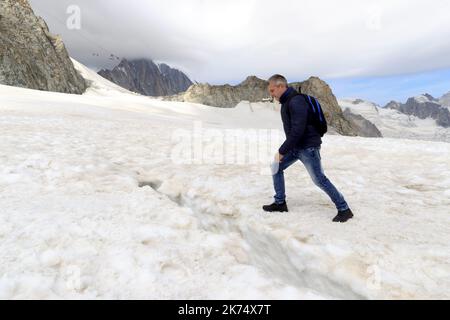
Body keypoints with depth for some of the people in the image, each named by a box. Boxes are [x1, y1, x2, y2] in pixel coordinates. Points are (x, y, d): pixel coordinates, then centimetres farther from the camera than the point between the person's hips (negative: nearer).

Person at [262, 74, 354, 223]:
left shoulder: (296, 102, -23)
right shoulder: (286, 102, 9)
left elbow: (297, 131, -29)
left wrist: (282, 151, -25)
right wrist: (284, 150, 16)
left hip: (308, 146, -9)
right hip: (295, 146, 10)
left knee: (319, 180, -5)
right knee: (276, 168, 8)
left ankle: (344, 209, 9)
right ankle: (280, 203, 18)